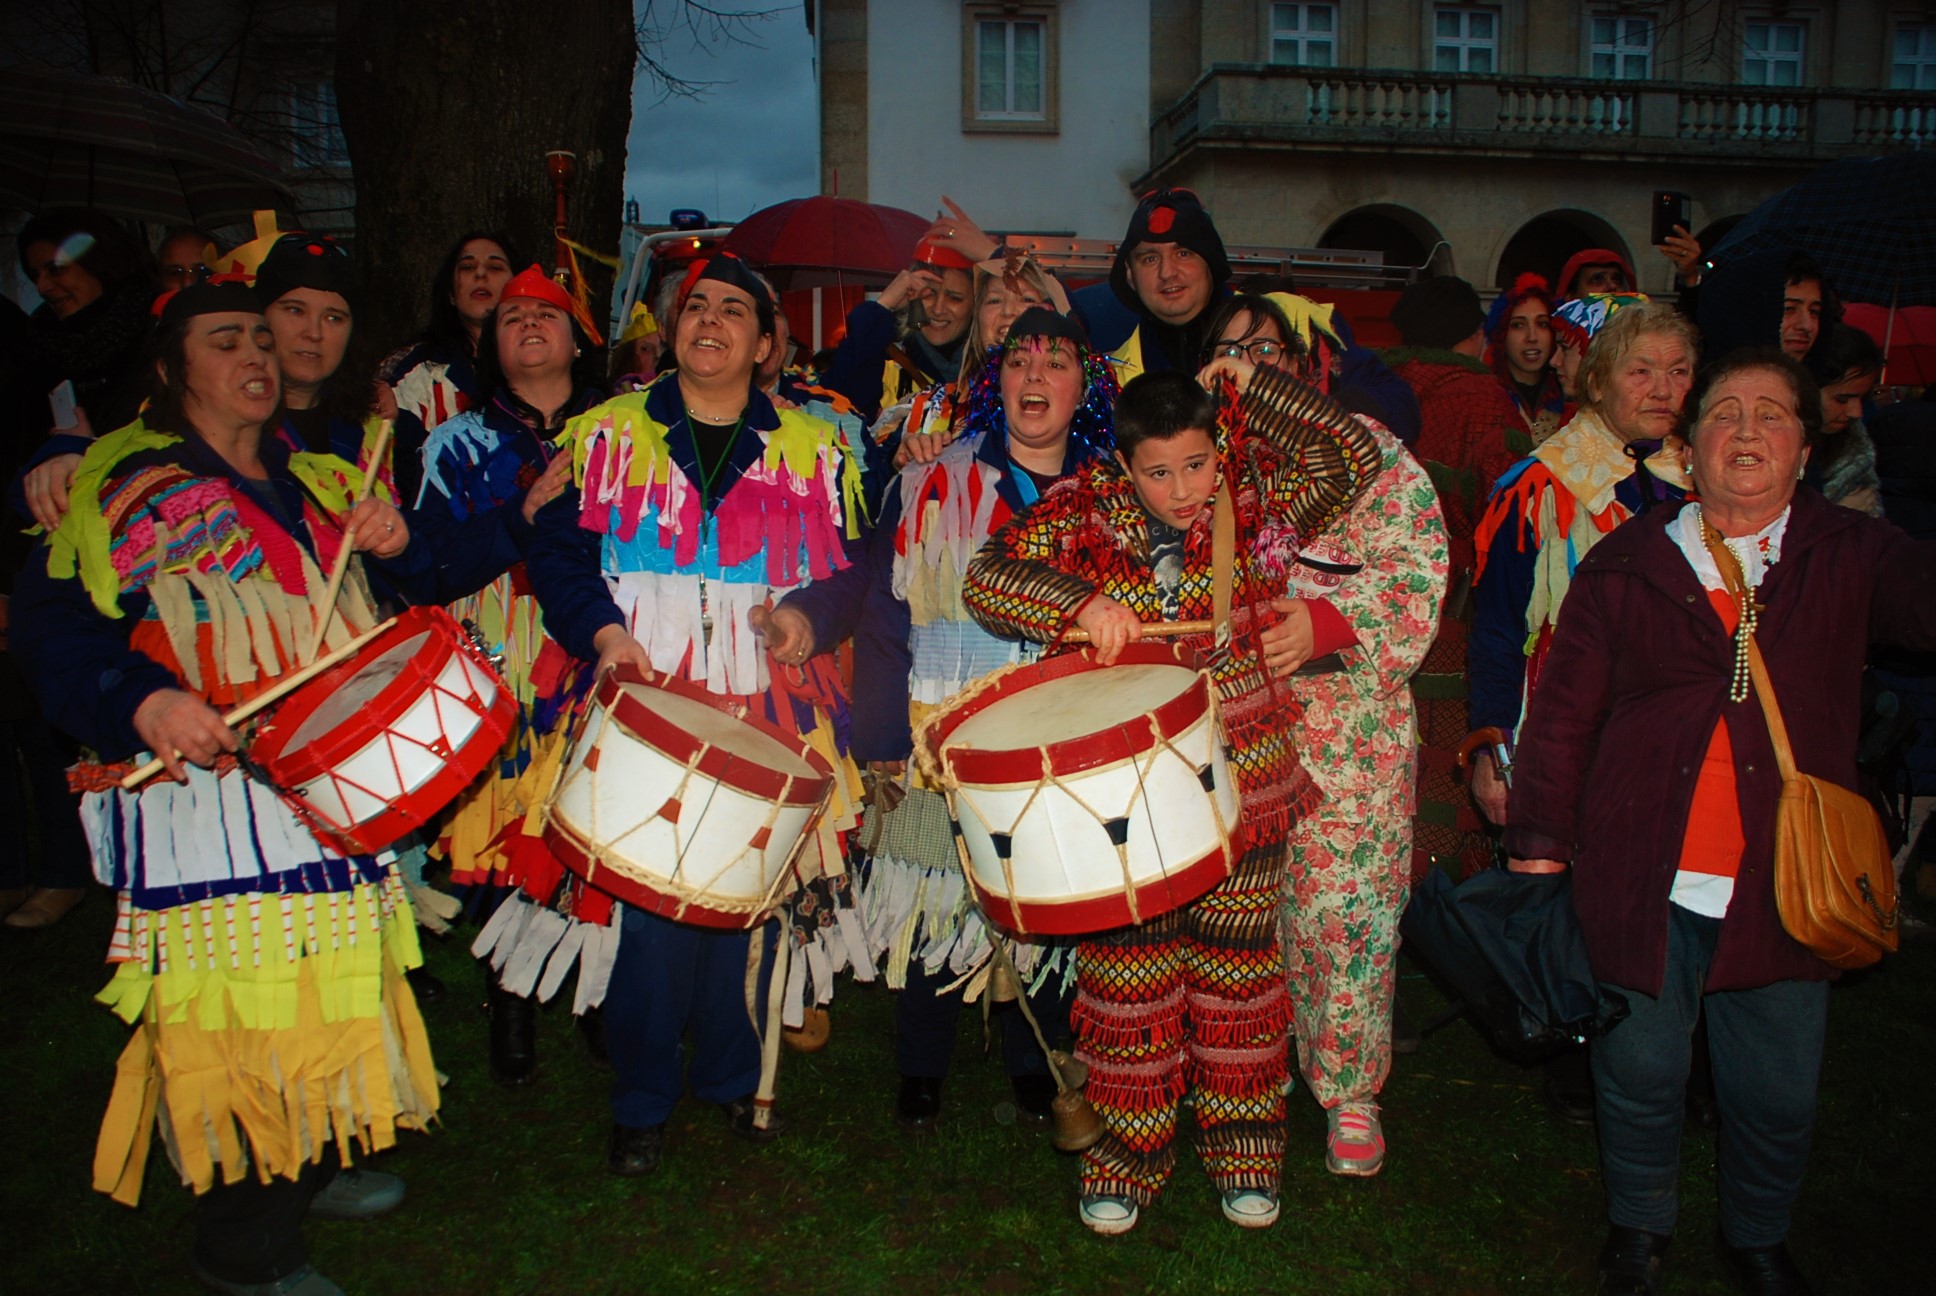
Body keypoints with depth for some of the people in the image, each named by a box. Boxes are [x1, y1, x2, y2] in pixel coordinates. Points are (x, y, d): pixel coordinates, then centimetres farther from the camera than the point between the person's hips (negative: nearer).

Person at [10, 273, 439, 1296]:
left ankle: (312, 1166, 38)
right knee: (248, 1003, -2)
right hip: (213, 790, -6)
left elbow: (404, 598, 19)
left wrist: (392, 543, -3)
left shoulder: (315, 481, 15)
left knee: (327, 983, 16)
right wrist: (143, 703, -27)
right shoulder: (132, 486, -3)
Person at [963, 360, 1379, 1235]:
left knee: (1236, 970, 14)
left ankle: (1243, 1142, 33)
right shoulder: (1085, 511, -5)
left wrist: (1250, 388, -8)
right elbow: (986, 578, -10)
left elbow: (1352, 457, -9)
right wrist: (1077, 600, -26)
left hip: (1240, 787, 1)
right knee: (1125, 977, 8)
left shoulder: (1257, 498, -2)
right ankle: (1132, 1147, 27)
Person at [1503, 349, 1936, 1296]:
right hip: (1643, 880, 0)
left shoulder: (1850, 558, 3)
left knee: (1778, 1092, 14)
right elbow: (1563, 710, 3)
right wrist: (1539, 840, 1)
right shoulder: (1625, 564, 1)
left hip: (1781, 886, 1)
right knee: (1641, 1071, 13)